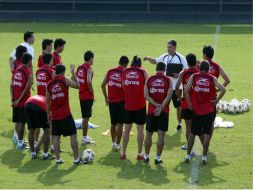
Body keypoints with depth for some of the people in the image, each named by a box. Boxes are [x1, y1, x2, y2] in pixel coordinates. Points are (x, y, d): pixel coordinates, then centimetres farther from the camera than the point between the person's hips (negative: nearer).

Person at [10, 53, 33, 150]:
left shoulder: (17, 70, 6)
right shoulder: (29, 74, -13)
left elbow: (11, 85, 3)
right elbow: (26, 89, -17)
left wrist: (13, 99, 2)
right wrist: (19, 100, -11)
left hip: (15, 101, 7)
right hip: (23, 102, -7)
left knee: (17, 121, 14)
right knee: (22, 122, -2)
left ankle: (20, 141, 23)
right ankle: (20, 143, 0)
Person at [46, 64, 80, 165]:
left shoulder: (49, 84, 7)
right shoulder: (64, 80, -6)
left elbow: (47, 101, 11)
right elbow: (77, 85, -3)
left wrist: (48, 113, 20)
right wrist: (73, 73, 5)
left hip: (54, 115, 4)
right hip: (65, 114, -4)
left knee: (56, 136, 11)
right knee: (73, 135, 4)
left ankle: (57, 158, 9)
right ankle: (76, 158, 6)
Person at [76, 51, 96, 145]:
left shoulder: (79, 67, 9)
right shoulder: (89, 68, -15)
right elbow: (88, 81, -28)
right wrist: (92, 91, -15)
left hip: (81, 94, 8)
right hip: (88, 96, -8)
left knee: (85, 116, 18)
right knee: (86, 117, -3)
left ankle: (85, 136, 28)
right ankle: (84, 138, -1)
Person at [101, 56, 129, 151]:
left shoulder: (110, 71, 4)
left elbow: (103, 85, 4)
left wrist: (106, 97, 13)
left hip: (111, 101, 4)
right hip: (121, 101, -4)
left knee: (113, 123, 18)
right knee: (120, 124, 2)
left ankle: (113, 142, 27)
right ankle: (117, 144, 1)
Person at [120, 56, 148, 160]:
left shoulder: (125, 72, 2)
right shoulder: (143, 72, -4)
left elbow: (123, 87, 8)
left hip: (128, 104, 2)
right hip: (140, 105, -2)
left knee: (127, 129, 13)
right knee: (140, 130, 7)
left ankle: (123, 153, 15)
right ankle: (139, 154, 10)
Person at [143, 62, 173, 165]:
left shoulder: (149, 79, 3)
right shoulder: (168, 80, -2)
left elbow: (146, 95, -5)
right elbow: (168, 96, -10)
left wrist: (156, 105, -9)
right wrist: (161, 108, -11)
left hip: (151, 111, 2)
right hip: (164, 111, -2)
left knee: (149, 134, 11)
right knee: (161, 135, 2)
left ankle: (147, 157, 16)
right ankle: (158, 158, 1)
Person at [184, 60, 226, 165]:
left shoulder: (193, 77, 0)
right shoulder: (212, 78, 0)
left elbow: (186, 90, -10)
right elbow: (223, 89, -9)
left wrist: (189, 104, -1)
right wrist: (216, 101, 2)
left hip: (196, 109, 1)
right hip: (208, 110, -1)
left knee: (192, 133, 13)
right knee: (206, 133, 2)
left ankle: (188, 155, 15)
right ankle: (204, 157, -2)